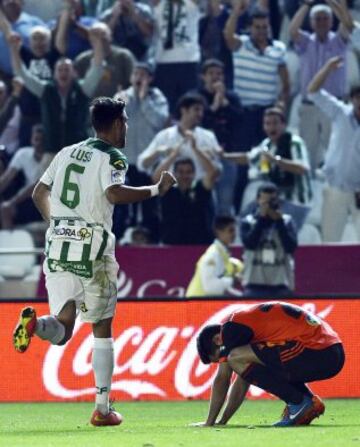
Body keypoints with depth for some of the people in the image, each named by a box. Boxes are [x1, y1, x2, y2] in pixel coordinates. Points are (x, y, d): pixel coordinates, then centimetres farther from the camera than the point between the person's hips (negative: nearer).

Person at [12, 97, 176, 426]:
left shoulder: (67, 153, 16)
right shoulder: (112, 157, -3)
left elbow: (39, 194, 20)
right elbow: (114, 194, -22)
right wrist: (156, 190, -11)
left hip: (58, 245, 4)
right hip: (93, 248, -4)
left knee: (62, 329, 2)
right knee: (102, 328, 10)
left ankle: (34, 323, -34)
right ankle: (102, 408, 9)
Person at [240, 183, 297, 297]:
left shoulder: (286, 221, 5)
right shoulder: (248, 221, 4)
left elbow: (291, 247, -7)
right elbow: (249, 243, -14)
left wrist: (279, 222, -11)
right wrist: (261, 218, -12)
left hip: (281, 285, 1)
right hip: (255, 284, -1)